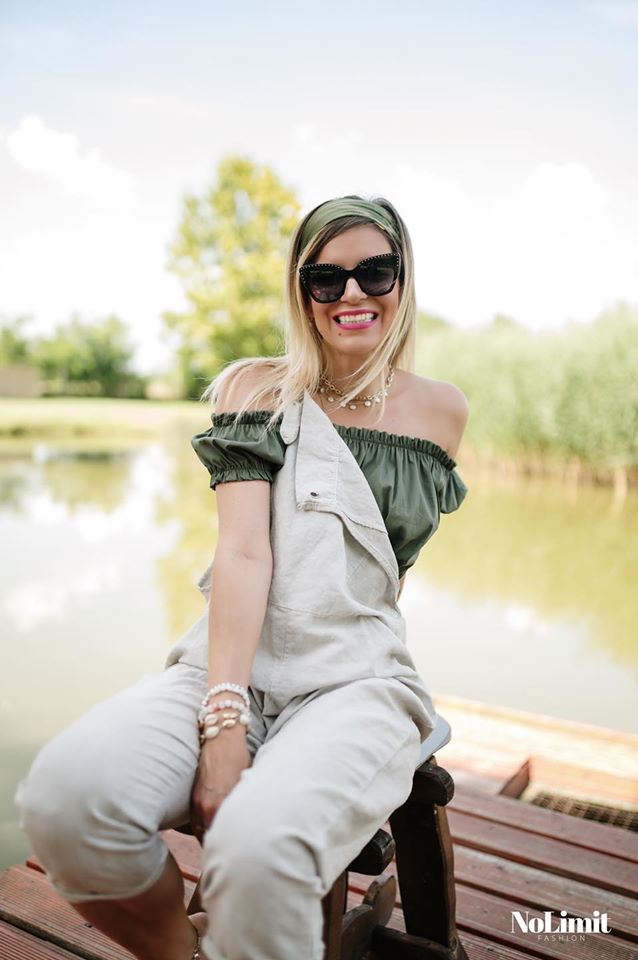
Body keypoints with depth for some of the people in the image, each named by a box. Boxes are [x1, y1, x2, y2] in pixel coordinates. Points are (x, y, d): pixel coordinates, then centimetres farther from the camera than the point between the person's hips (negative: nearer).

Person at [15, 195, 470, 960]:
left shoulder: (440, 410, 9)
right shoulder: (258, 389, 5)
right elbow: (243, 550, -8)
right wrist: (222, 721, -18)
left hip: (356, 681, 0)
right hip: (231, 664, 1)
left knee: (258, 847, -32)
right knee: (65, 797, -26)